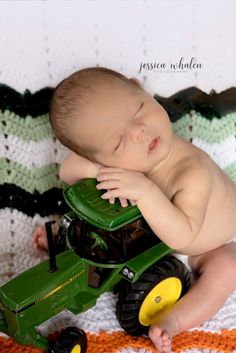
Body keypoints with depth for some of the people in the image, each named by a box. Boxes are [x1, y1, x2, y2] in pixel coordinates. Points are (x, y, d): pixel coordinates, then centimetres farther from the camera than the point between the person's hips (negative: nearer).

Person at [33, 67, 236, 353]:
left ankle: (172, 322, -24)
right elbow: (69, 169, -21)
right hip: (159, 235, 5)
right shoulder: (119, 163, -29)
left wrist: (145, 191, -59)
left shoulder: (194, 173, -45)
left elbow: (181, 236, -49)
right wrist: (97, 170, -43)